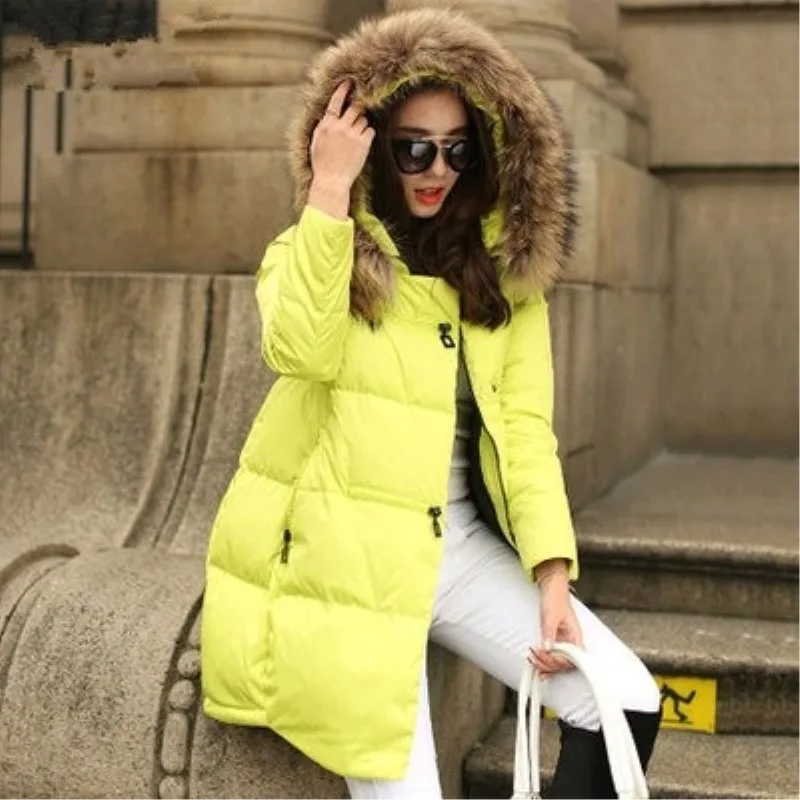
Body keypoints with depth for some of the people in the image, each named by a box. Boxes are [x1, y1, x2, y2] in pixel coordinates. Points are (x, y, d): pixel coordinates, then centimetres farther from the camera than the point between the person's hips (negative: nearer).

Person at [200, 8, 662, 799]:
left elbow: (524, 424, 0)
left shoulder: (506, 268, 7)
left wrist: (552, 578, -9)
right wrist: (329, 191, -22)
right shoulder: (318, 252, -2)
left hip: (456, 541, 4)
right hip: (340, 550, -4)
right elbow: (299, 350, -24)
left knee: (625, 705, -6)